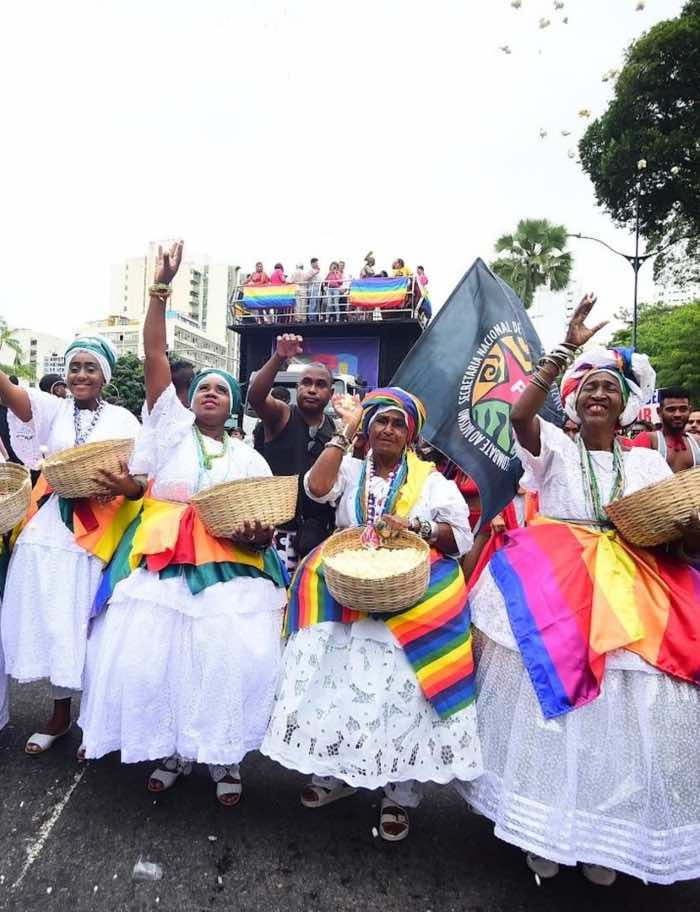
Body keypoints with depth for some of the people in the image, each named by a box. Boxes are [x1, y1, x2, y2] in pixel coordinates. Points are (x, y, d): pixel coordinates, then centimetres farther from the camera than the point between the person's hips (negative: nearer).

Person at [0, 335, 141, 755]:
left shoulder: (122, 419, 3)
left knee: (89, 623, 5)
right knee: (52, 620, 10)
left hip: (100, 533, -2)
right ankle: (60, 713, 30)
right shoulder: (53, 409, 7)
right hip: (53, 531, 2)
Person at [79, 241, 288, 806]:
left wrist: (259, 535, -15)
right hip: (164, 564, 0)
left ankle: (224, 756, 15)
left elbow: (267, 519, 9)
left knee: (235, 661, -10)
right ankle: (174, 749, 21)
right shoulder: (171, 429, 11)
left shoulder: (250, 458, 14)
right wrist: (161, 289, -4)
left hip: (230, 570, 0)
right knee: (148, 656, -5)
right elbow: (155, 359, 2)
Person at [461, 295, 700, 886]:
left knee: (622, 720, 5)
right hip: (555, 592, -2)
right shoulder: (554, 448, 3)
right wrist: (566, 352, -18)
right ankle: (544, 827, 22)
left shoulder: (648, 463, 12)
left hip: (631, 599, 3)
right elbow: (519, 415, -18)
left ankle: (603, 835, 27)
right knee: (551, 709, 1)